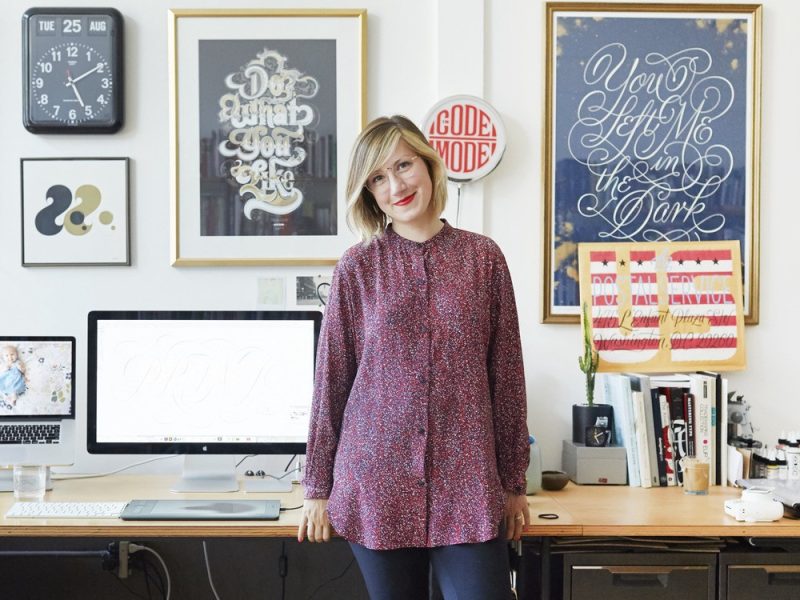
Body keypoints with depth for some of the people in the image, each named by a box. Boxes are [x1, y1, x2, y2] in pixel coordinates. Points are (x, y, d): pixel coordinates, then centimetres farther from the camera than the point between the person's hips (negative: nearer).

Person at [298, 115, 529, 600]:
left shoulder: (484, 258, 3)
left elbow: (507, 376, 5)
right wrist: (318, 487, 5)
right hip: (376, 480, 0)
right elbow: (331, 381, 4)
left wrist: (515, 482, 7)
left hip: (467, 483, 0)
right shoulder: (357, 267, 1)